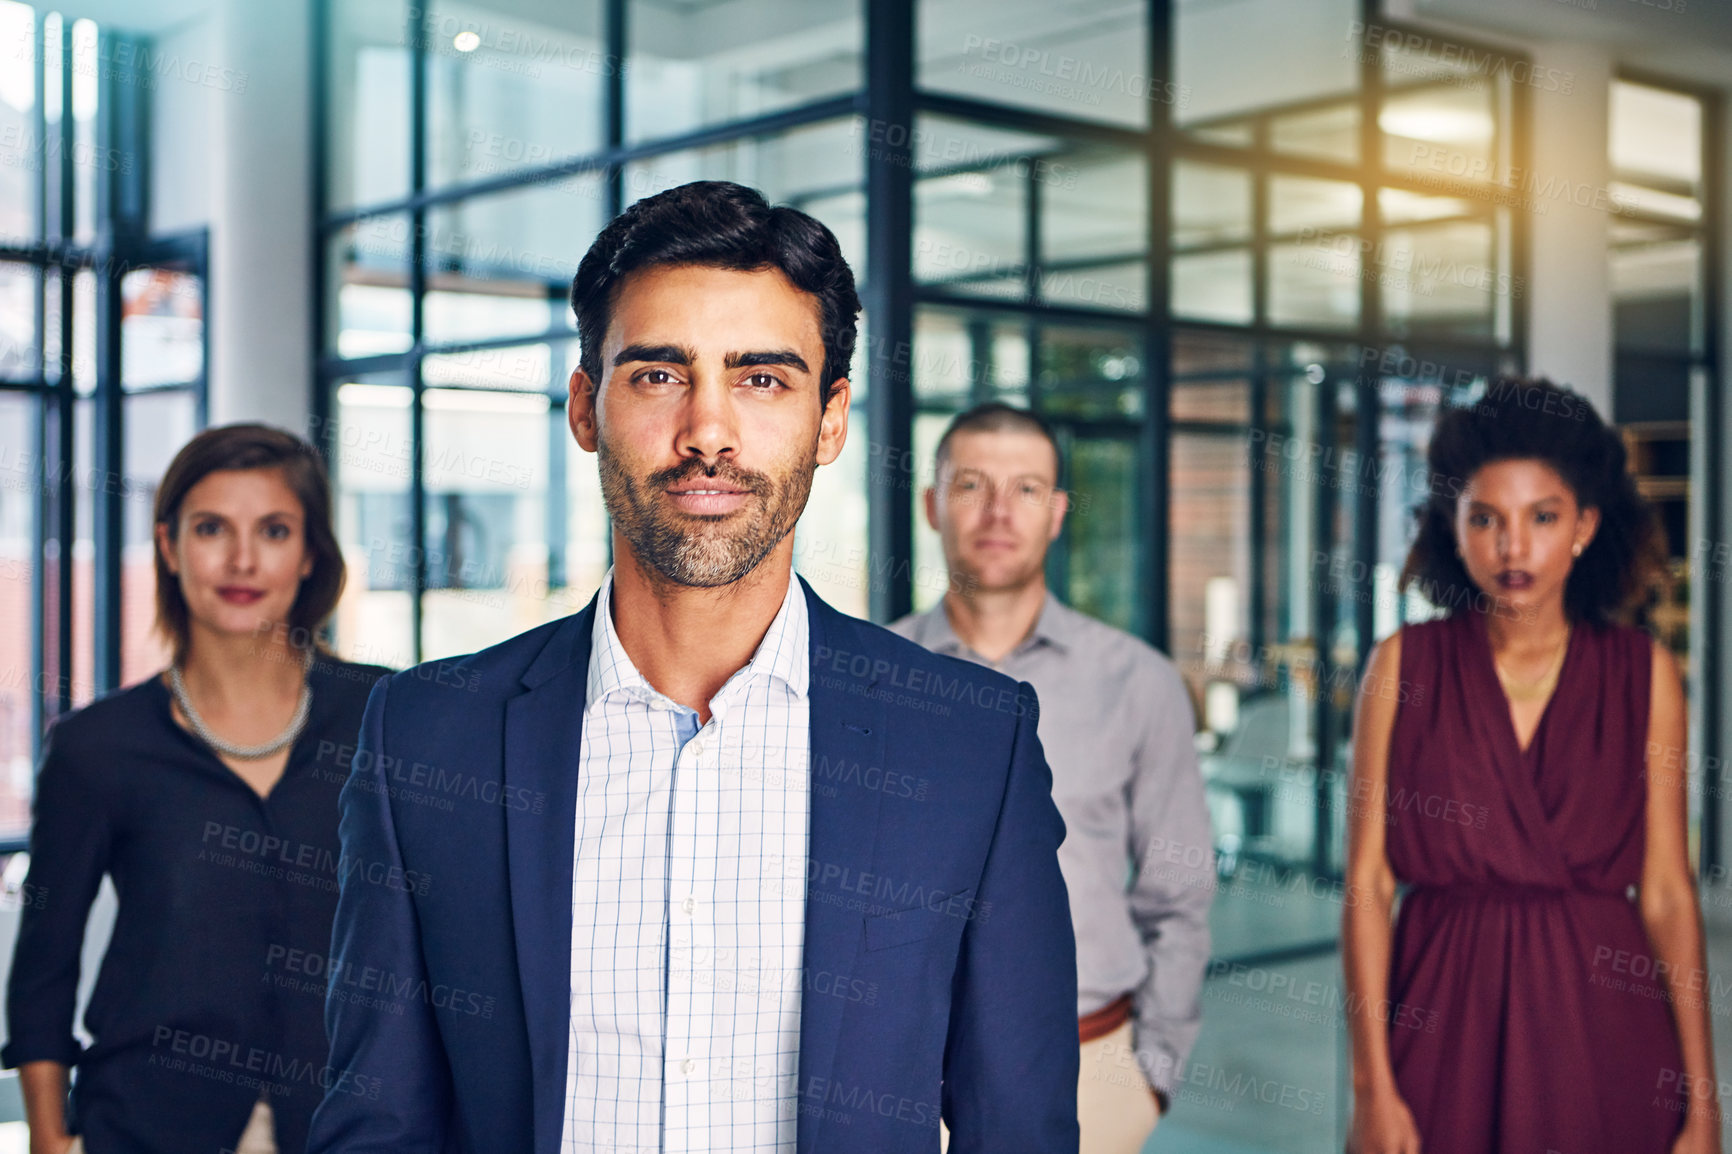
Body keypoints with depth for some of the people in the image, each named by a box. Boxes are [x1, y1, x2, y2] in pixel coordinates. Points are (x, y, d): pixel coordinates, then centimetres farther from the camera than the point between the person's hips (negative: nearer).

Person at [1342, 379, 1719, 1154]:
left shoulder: (1643, 674, 0)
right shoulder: (1404, 667, -2)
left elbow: (1666, 892, 0)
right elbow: (1368, 882, -4)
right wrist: (1372, 1084, -9)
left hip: (1599, 1022, 1)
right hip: (1442, 1015, 0)